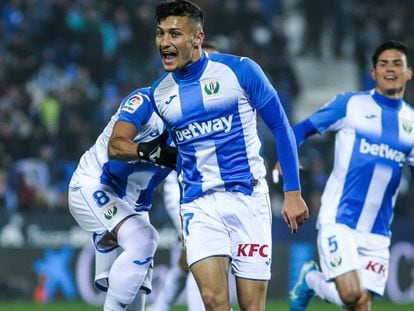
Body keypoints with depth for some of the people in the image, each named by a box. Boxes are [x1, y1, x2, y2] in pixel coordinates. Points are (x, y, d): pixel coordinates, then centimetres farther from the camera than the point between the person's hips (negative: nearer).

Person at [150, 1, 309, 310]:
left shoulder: (240, 70, -6)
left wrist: (293, 192, -2)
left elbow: (281, 127, 0)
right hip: (199, 204, 2)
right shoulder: (159, 93, 6)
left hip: (248, 197, -2)